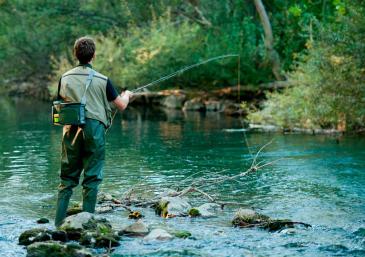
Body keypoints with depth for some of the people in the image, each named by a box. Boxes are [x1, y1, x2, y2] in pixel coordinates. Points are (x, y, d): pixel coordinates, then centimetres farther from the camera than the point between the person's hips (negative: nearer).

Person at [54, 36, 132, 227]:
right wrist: (127, 95, 28)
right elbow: (121, 105, 6)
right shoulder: (102, 80, -3)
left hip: (71, 130, 3)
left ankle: (59, 222, 3)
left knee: (67, 177, 9)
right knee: (92, 178, 4)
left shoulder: (65, 78, 4)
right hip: (94, 129, -3)